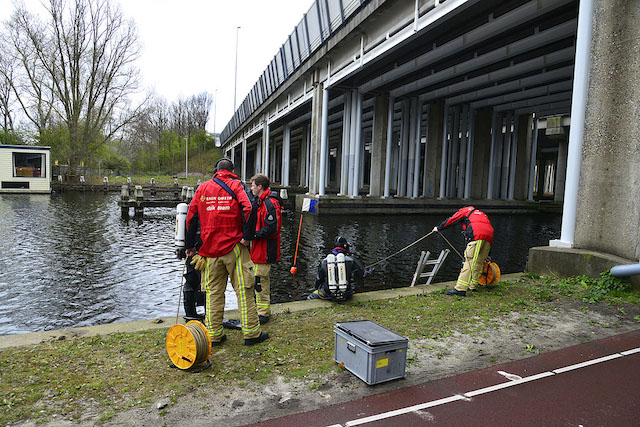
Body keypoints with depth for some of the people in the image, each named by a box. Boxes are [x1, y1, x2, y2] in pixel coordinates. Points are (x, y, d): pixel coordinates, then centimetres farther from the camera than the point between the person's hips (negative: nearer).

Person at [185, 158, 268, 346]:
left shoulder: (202, 188, 9)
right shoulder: (236, 185, 0)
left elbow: (191, 216, 7)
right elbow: (249, 208, -18)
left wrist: (190, 245, 13)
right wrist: (247, 236, -12)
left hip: (210, 249, 3)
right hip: (234, 248, -3)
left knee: (213, 292, 11)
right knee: (244, 290, 4)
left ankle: (214, 334, 16)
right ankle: (251, 333, 10)